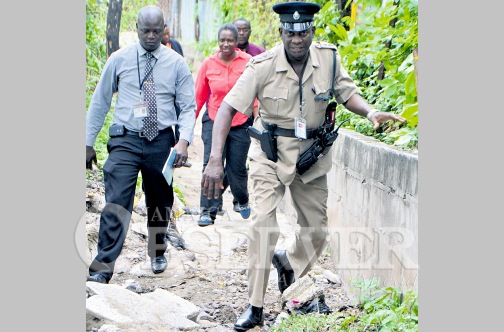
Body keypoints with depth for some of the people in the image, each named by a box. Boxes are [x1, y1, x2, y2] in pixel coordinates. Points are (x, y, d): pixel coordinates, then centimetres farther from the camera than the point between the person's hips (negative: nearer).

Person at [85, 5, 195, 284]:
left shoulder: (176, 63, 1)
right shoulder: (119, 59, 0)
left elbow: (187, 106, 2)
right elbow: (99, 101, 6)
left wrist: (184, 140, -15)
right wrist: (88, 142, 5)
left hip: (162, 141, 2)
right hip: (126, 140, -2)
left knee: (160, 203, 17)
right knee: (116, 205, -13)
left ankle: (157, 253, 41)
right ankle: (102, 270, -13)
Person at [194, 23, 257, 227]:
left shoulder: (248, 62, -5)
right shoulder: (209, 64, -1)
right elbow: (199, 96, 7)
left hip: (240, 123, -1)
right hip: (213, 121, 1)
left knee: (237, 168, 7)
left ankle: (242, 201, 36)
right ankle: (208, 211, -5)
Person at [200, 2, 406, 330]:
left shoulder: (328, 58, -9)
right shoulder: (264, 65, -18)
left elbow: (348, 93, 3)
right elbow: (228, 108, -19)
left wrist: (371, 111, -20)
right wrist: (215, 159, -29)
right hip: (271, 154, -3)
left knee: (317, 232, 10)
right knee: (263, 222, -17)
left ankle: (287, 261, 45)